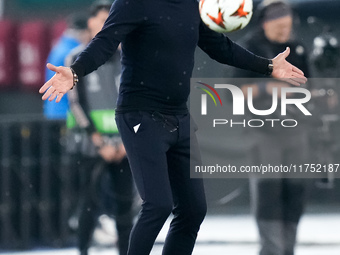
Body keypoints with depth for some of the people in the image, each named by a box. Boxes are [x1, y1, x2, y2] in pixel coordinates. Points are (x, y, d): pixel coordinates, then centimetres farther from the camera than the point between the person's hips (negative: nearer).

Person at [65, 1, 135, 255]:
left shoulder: (123, 58, 11)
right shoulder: (77, 59, 0)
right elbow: (77, 103, -5)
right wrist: (99, 142, -9)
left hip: (124, 146, 3)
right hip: (92, 146, -3)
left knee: (125, 201, 1)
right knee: (93, 200, -8)